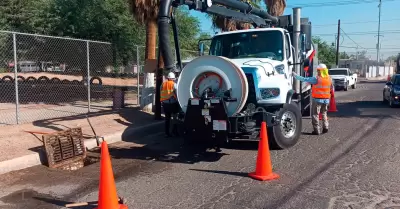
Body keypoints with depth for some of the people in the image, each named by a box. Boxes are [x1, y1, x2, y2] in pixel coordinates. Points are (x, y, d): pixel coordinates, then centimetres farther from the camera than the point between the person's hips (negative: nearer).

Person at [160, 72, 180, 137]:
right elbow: (176, 93, -11)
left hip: (165, 103, 4)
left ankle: (167, 133, 11)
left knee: (167, 118, 11)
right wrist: (177, 100, -2)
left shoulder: (163, 84, 6)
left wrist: (162, 101, 15)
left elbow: (161, 93, 9)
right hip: (172, 103, -4)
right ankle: (175, 131, 10)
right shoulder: (174, 84, -7)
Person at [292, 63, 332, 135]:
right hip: (326, 99, 6)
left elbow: (304, 79, -16)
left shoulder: (316, 79, -16)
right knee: (324, 114, 21)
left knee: (315, 114, 3)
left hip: (317, 99, -6)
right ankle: (325, 127, 19)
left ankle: (316, 130, 2)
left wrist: (295, 75, -8)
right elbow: (331, 88, 14)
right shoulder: (329, 79, 3)